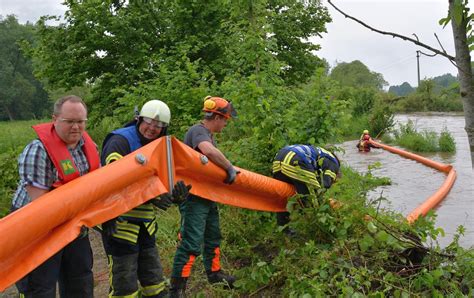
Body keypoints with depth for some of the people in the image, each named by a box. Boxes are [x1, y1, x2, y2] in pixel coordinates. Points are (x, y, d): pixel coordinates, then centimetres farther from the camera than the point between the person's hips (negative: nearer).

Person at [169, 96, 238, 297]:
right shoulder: (197, 131, -19)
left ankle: (214, 273, 39)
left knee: (213, 237, 22)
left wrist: (228, 169, 14)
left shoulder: (208, 134, 14)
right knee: (191, 244, -9)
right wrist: (230, 168, -27)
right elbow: (210, 152, -39)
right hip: (194, 198, -10)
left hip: (207, 196, 10)